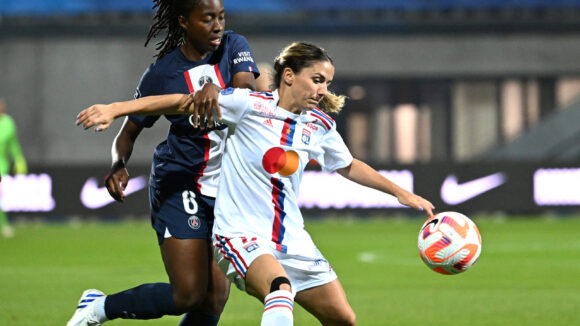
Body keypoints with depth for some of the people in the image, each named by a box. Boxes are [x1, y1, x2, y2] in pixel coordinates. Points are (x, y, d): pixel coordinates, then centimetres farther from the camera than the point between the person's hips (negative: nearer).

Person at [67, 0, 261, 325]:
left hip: (228, 187, 4)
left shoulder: (233, 46, -1)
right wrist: (119, 165, -20)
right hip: (180, 187, -4)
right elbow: (129, 132, 1)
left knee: (216, 294, -1)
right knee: (188, 294, -14)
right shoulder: (162, 73, -7)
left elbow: (247, 91, -20)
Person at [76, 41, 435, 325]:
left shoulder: (320, 125, 6)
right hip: (242, 235, -7)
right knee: (281, 289, -36)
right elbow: (183, 102, -10)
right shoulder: (250, 105, -10)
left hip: (293, 240, 7)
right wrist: (115, 109, -17)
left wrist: (402, 193, 24)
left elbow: (349, 166, 25)